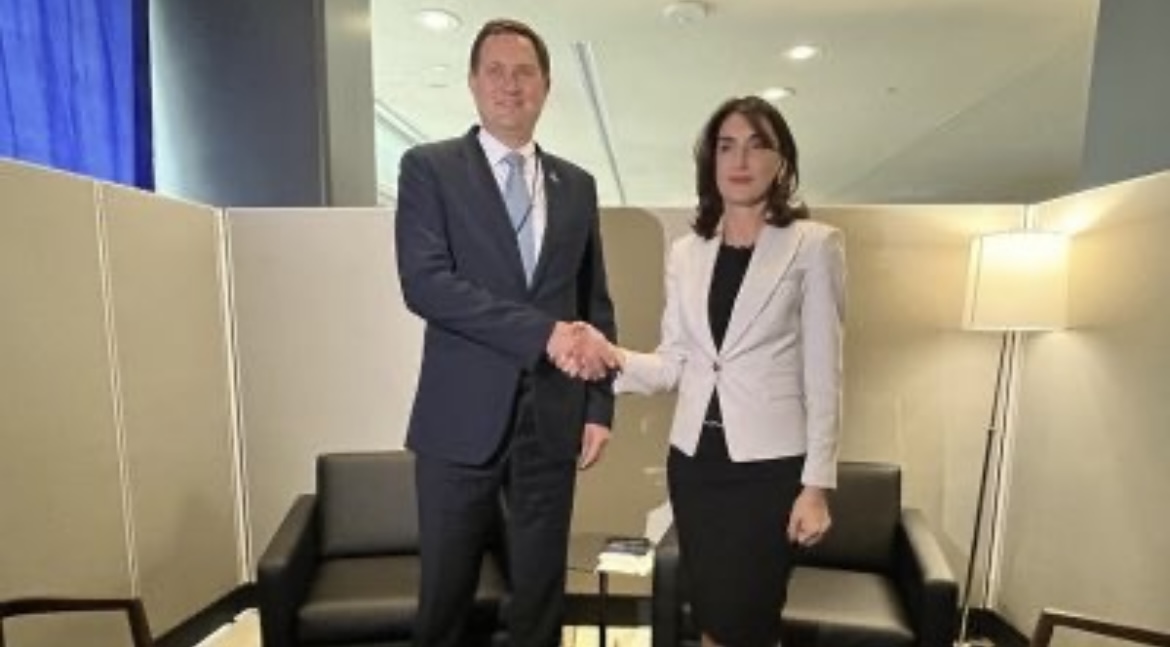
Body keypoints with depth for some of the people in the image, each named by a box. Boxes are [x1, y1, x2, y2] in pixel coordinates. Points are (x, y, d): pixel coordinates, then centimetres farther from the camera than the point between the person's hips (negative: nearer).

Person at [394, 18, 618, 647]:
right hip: (463, 415, -2)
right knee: (446, 592, 11)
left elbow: (596, 302, 11)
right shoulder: (429, 167, 0)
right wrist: (544, 333, -19)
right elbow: (425, 282, -14)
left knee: (541, 591, 15)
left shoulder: (577, 185, 10)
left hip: (554, 418, 3)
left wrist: (599, 405, 3)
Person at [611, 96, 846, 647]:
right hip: (693, 458, 4)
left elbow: (824, 374, -6)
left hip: (769, 462, -4)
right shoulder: (685, 253, 7)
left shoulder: (814, 245, -4)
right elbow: (673, 363, 4)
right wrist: (614, 357, -15)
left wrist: (816, 484, -9)